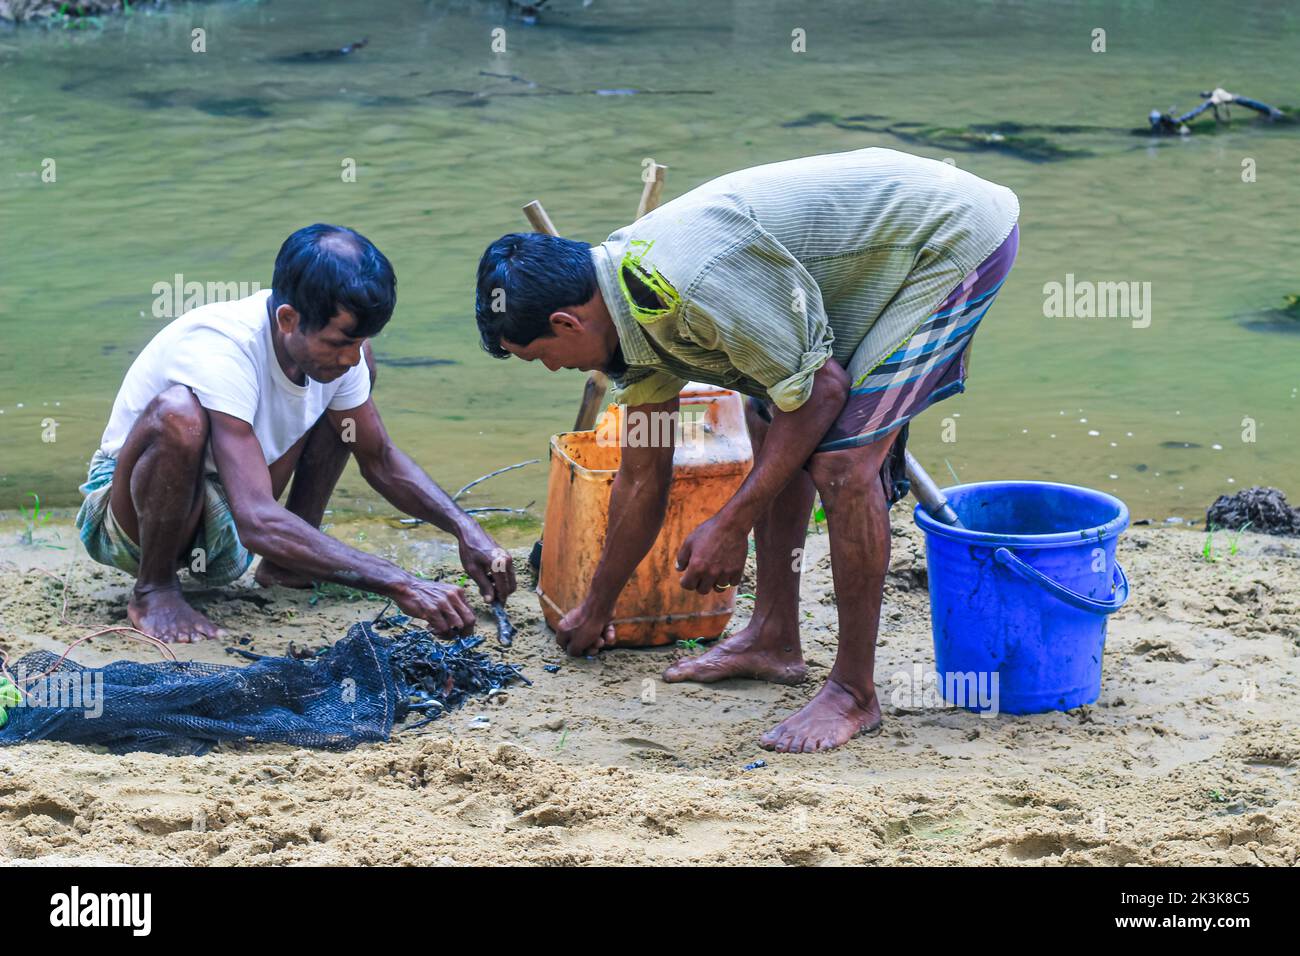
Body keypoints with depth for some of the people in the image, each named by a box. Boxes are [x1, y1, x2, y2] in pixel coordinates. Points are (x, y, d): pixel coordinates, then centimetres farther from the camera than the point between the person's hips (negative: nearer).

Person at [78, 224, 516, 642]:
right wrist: (400, 585, -46)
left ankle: (286, 563, 6)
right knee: (179, 414, -38)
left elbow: (380, 459, 5)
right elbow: (259, 522, -43)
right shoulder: (219, 349, -35)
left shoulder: (338, 346, -12)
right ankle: (153, 590, -15)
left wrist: (464, 528, -12)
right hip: (129, 528, -7)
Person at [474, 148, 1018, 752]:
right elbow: (642, 476, 15)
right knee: (774, 425, 14)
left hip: (959, 239, -10)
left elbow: (821, 389, -21)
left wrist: (733, 524, -15)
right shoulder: (630, 301, 2)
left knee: (841, 462, -17)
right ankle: (773, 637, 24)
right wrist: (596, 609, 25)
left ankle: (855, 693, -5)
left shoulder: (693, 285, -30)